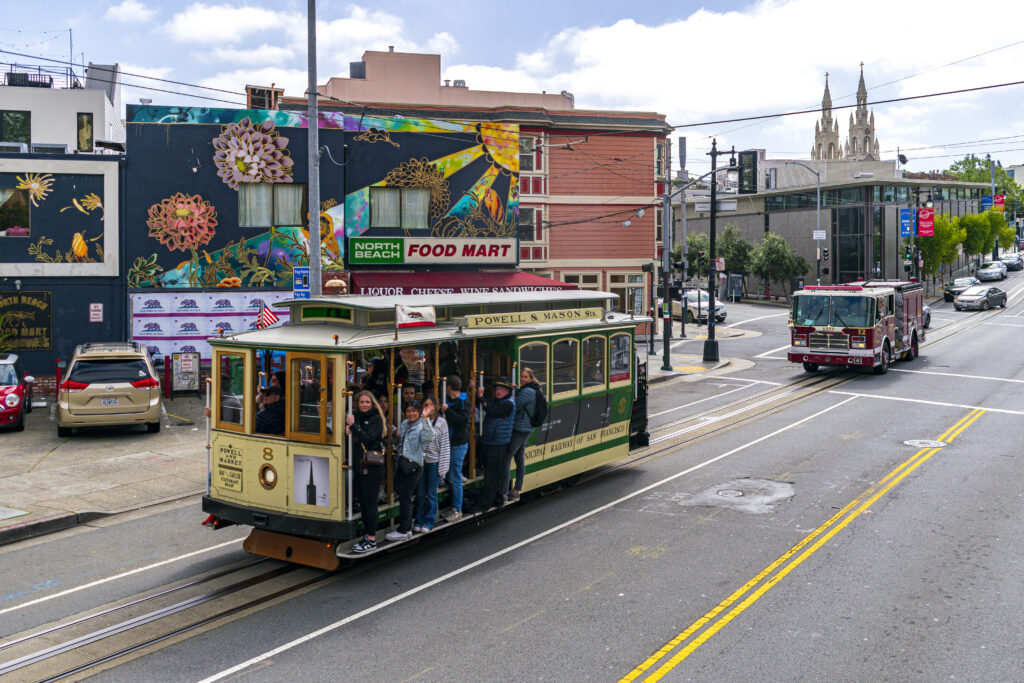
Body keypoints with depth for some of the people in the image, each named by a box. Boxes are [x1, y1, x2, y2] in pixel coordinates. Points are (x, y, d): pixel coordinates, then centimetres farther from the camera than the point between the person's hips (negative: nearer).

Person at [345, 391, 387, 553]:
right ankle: (367, 535, 21)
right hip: (359, 466, 8)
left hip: (373, 468, -8)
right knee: (362, 503, 12)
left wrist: (353, 425, -21)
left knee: (370, 503, -4)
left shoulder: (376, 419, -8)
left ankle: (371, 540, 1)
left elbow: (368, 438, -20)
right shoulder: (356, 416, 13)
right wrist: (347, 427, -9)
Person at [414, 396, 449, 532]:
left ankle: (429, 522, 18)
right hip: (419, 461, 2)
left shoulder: (441, 422, -2)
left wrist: (442, 467, -6)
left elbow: (444, 446, -2)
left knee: (431, 494, 7)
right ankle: (419, 521, 22)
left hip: (434, 462, -2)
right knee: (420, 493, 10)